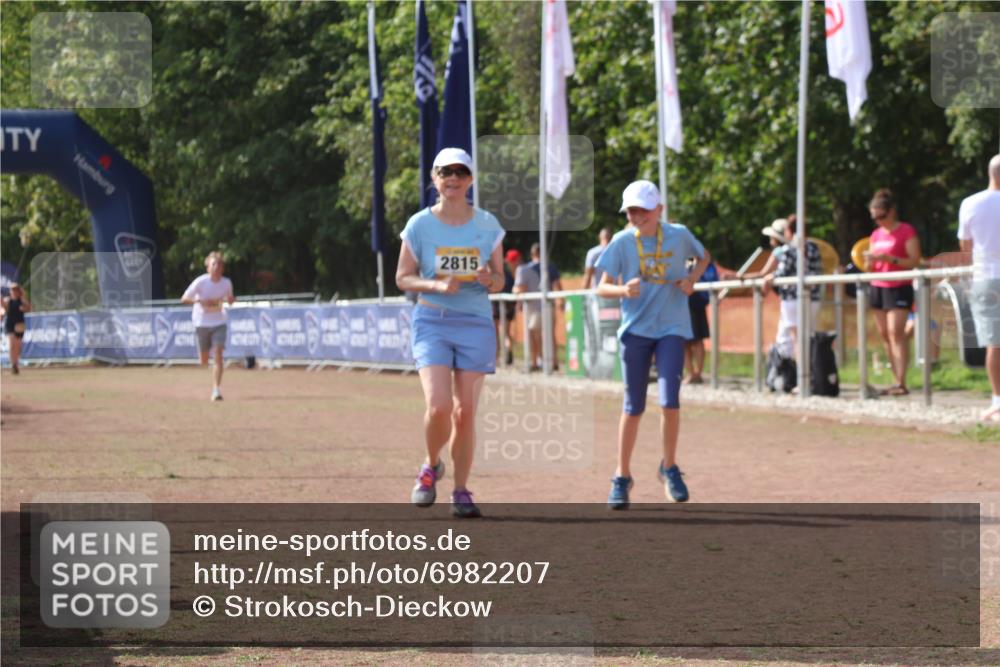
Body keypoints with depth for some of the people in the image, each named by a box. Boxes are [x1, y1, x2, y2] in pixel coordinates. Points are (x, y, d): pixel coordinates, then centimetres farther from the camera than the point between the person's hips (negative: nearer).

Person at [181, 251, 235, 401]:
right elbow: (184, 299, -13)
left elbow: (229, 299, 12)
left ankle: (216, 390, -16)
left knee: (218, 356, -16)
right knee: (204, 361, 6)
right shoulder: (201, 282, -13)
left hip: (219, 322, 1)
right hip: (202, 323, -1)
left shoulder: (227, 283, -4)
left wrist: (231, 299, -12)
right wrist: (199, 300, -30)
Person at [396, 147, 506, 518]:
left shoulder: (487, 225, 4)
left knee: (465, 412, 0)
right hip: (432, 322, -1)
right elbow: (403, 278, 4)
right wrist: (437, 286, -14)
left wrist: (489, 279, -15)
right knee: (438, 406, -17)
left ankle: (461, 492, 12)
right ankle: (431, 466, 12)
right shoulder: (419, 225, 0)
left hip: (476, 324, 1)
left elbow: (499, 282, 9)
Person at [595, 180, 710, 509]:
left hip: (672, 328, 0)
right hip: (635, 330, 0)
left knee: (669, 401, -11)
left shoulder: (679, 235, -2)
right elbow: (603, 287, -4)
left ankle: (669, 468, 11)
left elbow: (704, 257, 18)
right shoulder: (622, 242, -4)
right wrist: (624, 290, -26)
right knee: (633, 406, 3)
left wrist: (692, 279, -2)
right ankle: (622, 477, 15)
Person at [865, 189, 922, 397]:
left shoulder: (906, 232, -5)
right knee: (885, 334, 4)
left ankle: (901, 383, -19)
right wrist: (870, 261, -5)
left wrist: (888, 258, -21)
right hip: (877, 287, 7)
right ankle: (897, 381, 7)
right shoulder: (876, 235, 15)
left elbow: (914, 261, -12)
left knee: (896, 332, -15)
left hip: (899, 288, -7)